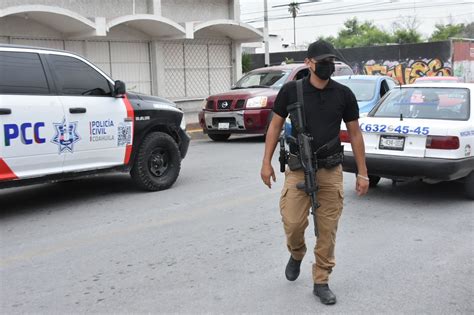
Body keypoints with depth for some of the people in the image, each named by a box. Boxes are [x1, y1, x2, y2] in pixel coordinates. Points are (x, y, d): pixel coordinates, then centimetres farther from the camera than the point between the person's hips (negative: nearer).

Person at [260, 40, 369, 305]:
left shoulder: (343, 94, 1)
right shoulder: (291, 90, -2)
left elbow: (355, 133, 6)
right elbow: (275, 126, 5)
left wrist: (363, 173, 4)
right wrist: (266, 162, 0)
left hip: (331, 171, 1)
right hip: (298, 170, -1)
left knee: (328, 230, 4)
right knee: (293, 223, -9)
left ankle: (321, 282, 21)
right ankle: (296, 254, 26)